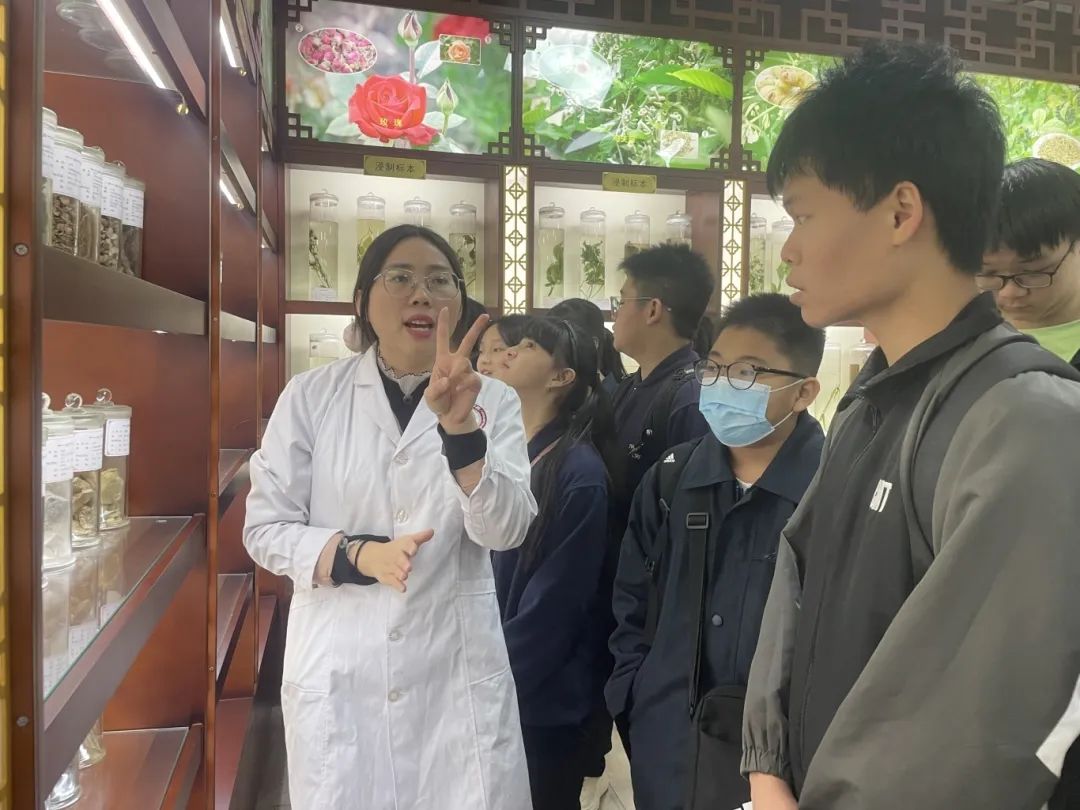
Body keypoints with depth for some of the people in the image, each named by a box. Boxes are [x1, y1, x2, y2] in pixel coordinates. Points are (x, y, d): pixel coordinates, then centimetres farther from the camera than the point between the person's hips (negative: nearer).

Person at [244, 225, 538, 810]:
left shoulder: (492, 401, -2)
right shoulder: (310, 396, -2)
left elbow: (505, 528, -14)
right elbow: (265, 528, -1)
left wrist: (460, 425, -30)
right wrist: (359, 554, -18)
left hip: (455, 669, 0)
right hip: (339, 666, 0)